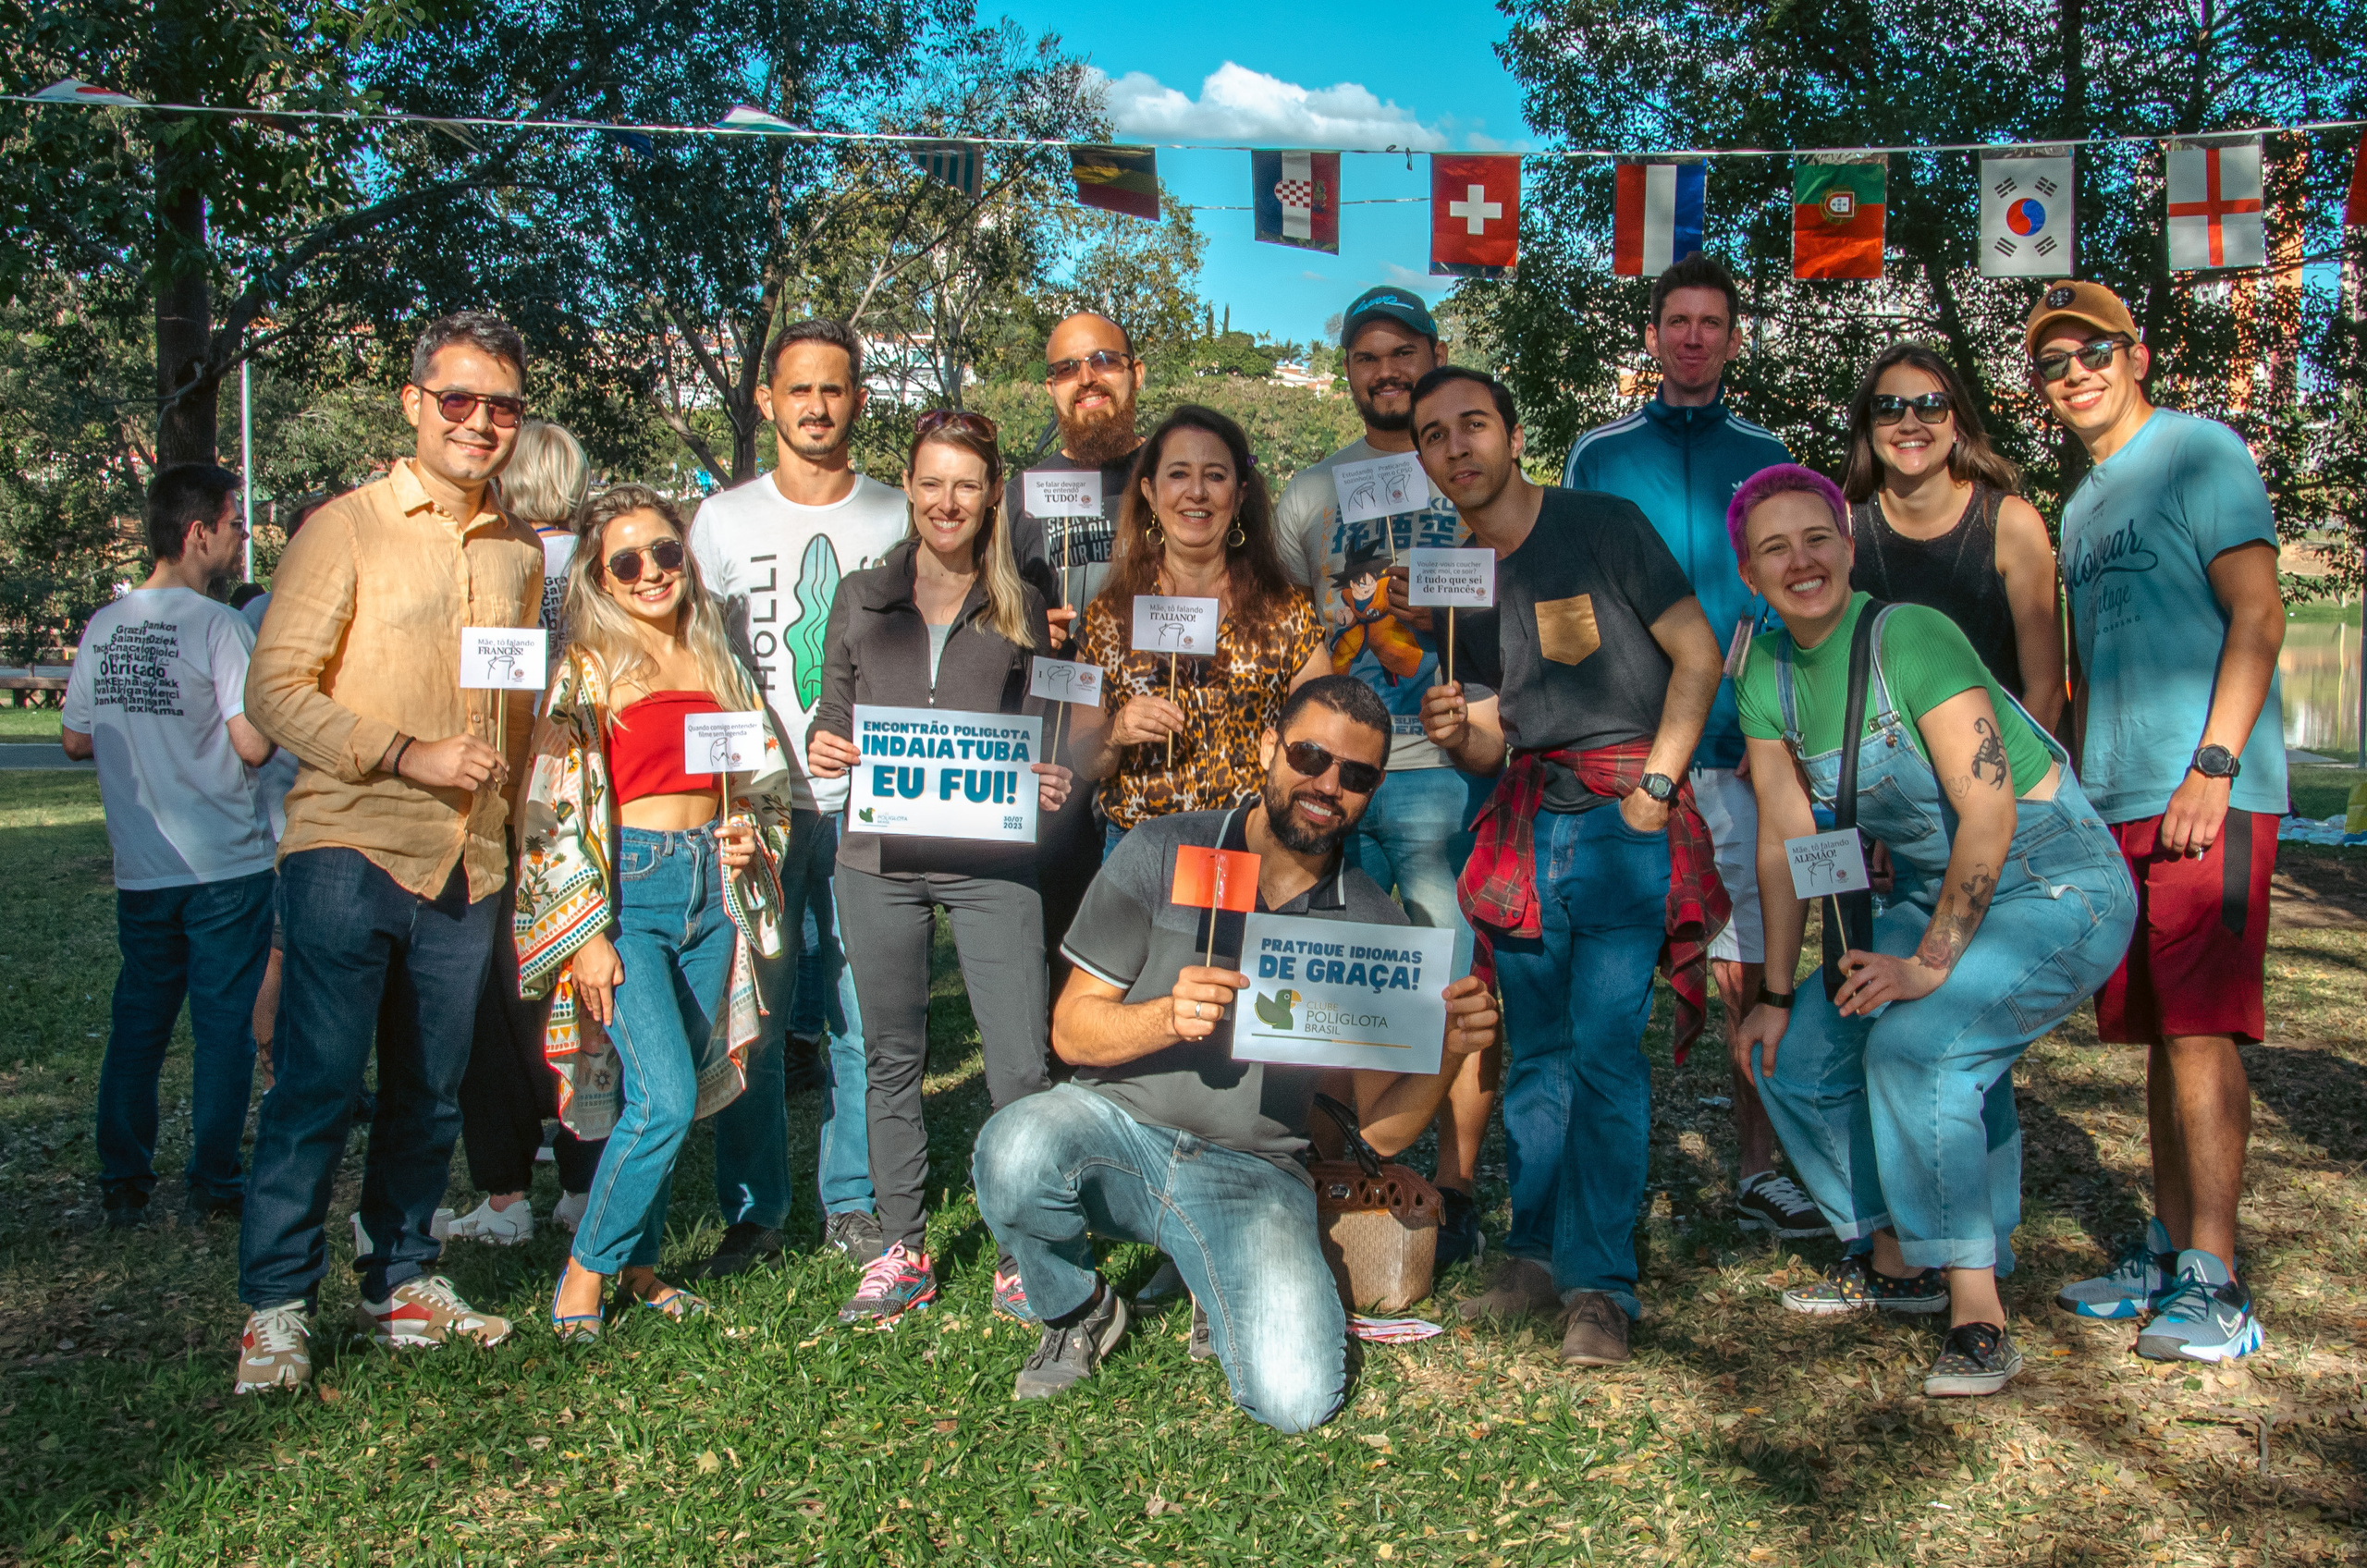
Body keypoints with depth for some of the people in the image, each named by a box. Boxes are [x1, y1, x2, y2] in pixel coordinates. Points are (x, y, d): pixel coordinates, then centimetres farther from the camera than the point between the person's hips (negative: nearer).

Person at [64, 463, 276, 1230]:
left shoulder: (102, 627, 6)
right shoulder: (217, 625, -13)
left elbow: (75, 740, 13)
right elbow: (254, 745, -19)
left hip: (140, 870, 5)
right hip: (225, 866, -5)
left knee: (137, 1024, 15)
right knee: (223, 1025, 4)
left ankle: (122, 1184, 20)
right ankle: (213, 1184, 9)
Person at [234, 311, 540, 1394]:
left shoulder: (520, 553, 13)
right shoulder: (344, 530, -3)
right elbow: (275, 691, -8)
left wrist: (518, 832, 16)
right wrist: (411, 755, -17)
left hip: (469, 862, 5)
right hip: (350, 847, -5)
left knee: (431, 1092, 12)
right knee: (318, 1085, -3)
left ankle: (401, 1283, 25)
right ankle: (276, 1308, 10)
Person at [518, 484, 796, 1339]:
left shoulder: (717, 663, 13)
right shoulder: (587, 669, -2)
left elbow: (763, 779, 23)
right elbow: (558, 808, -7)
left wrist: (749, 837, 2)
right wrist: (586, 933, -12)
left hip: (711, 887, 5)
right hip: (627, 888, -5)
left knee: (671, 1099, 9)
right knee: (663, 1100, -12)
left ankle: (636, 1263, 25)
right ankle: (582, 1276, 7)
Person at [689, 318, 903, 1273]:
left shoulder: (897, 519, 9)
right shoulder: (723, 520, 8)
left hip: (868, 802, 0)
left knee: (867, 1014, 3)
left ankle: (854, 1203, 18)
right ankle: (753, 1211, 15)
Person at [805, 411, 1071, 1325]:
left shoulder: (1020, 610, 8)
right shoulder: (861, 599, 10)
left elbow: (1039, 732, 10)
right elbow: (833, 714, 13)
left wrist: (1052, 786, -10)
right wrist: (821, 747, -9)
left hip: (990, 859, -1)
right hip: (880, 857, 2)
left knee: (1020, 1068, -7)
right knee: (892, 1060, 11)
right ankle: (903, 1252, 25)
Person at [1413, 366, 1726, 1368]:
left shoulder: (1602, 525, -2)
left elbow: (1697, 656, -3)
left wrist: (1656, 784, -11)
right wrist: (1456, 734, -7)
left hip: (1625, 812, -5)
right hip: (1528, 819, 5)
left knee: (1605, 1046, -10)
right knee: (1536, 1053, 8)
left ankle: (1601, 1285, -2)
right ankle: (1539, 1256, 19)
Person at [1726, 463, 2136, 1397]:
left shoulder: (1911, 636, -21)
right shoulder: (1768, 677, 0)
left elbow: (1988, 809, -25)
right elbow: (1785, 840, 3)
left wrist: (1933, 962, -24)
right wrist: (1776, 994, 3)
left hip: (2059, 889, -8)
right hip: (1933, 898, 8)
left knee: (1915, 1043, -29)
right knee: (1793, 1054, 3)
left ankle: (1978, 1311, -16)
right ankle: (1896, 1259, 23)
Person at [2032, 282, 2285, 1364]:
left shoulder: (2198, 451, -3)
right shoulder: (2082, 507, 21)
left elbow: (2257, 613, -12)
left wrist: (2213, 765, -19)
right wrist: (2075, 793, 20)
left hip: (2205, 798, -8)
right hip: (2116, 806, 8)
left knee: (2200, 1029, -9)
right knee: (2157, 1034, 11)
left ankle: (2214, 1283, -5)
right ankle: (2169, 1252, 19)